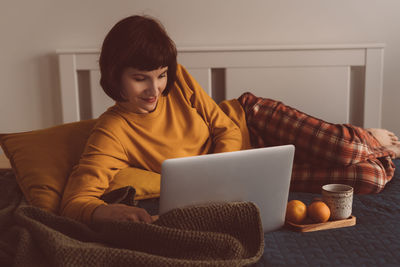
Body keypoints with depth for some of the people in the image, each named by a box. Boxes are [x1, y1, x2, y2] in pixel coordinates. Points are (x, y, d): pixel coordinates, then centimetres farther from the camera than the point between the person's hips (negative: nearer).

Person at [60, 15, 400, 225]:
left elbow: (226, 128, -9)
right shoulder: (114, 132, -25)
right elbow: (75, 200, -33)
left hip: (250, 119, 3)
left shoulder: (177, 78, -16)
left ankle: (369, 139, 21)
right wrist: (111, 211, -55)